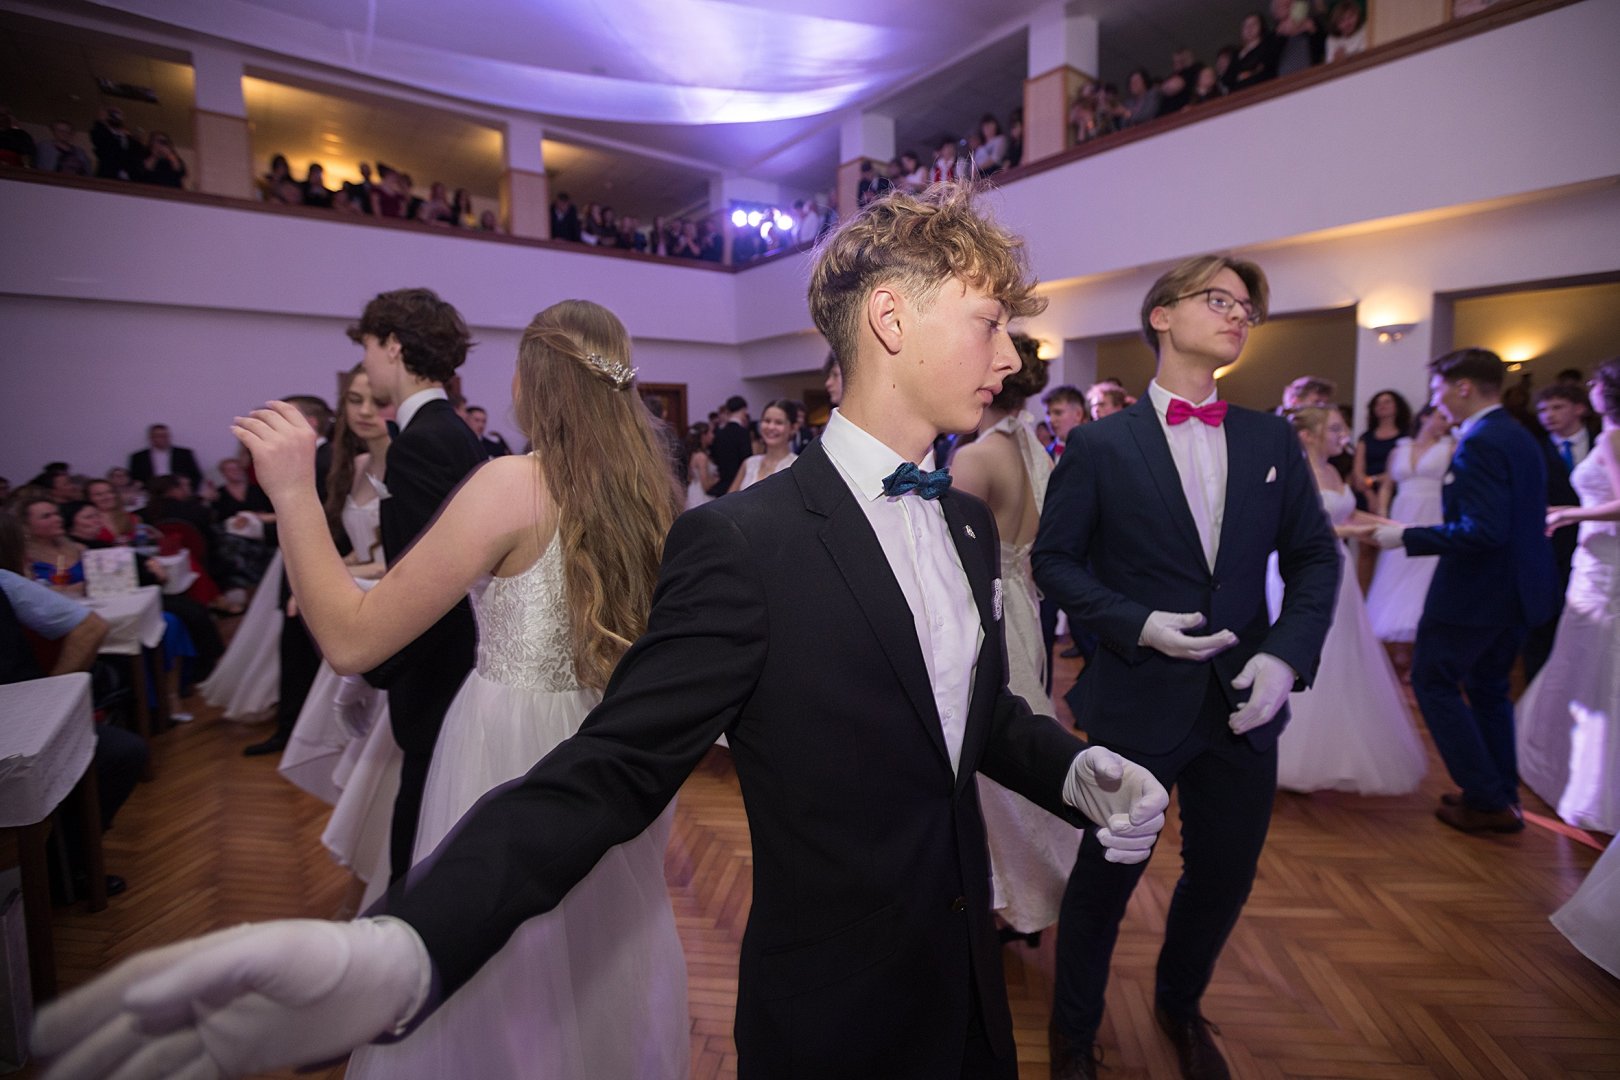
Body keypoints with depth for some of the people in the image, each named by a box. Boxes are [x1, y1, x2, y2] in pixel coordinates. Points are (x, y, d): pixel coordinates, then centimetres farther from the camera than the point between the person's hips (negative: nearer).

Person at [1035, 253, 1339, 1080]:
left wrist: (1287, 654, -8)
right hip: (1137, 700, -4)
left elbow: (1315, 557, 7)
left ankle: (1181, 1007, 50)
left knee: (1224, 878, 19)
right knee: (1105, 878, 11)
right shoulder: (1099, 445, -7)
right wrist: (1135, 623, -18)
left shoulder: (1273, 441, 5)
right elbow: (1054, 558, -5)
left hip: (1245, 702, 5)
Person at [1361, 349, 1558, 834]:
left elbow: (1483, 531, -27)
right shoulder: (1521, 437, 11)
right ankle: (1502, 798, 29)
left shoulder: (1480, 443, -20)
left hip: (1476, 591, -10)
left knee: (1433, 681, 3)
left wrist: (1406, 537, -20)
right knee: (1488, 688, 19)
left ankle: (1486, 799, 8)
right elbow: (1524, 519, 16)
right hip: (1517, 589, 10)